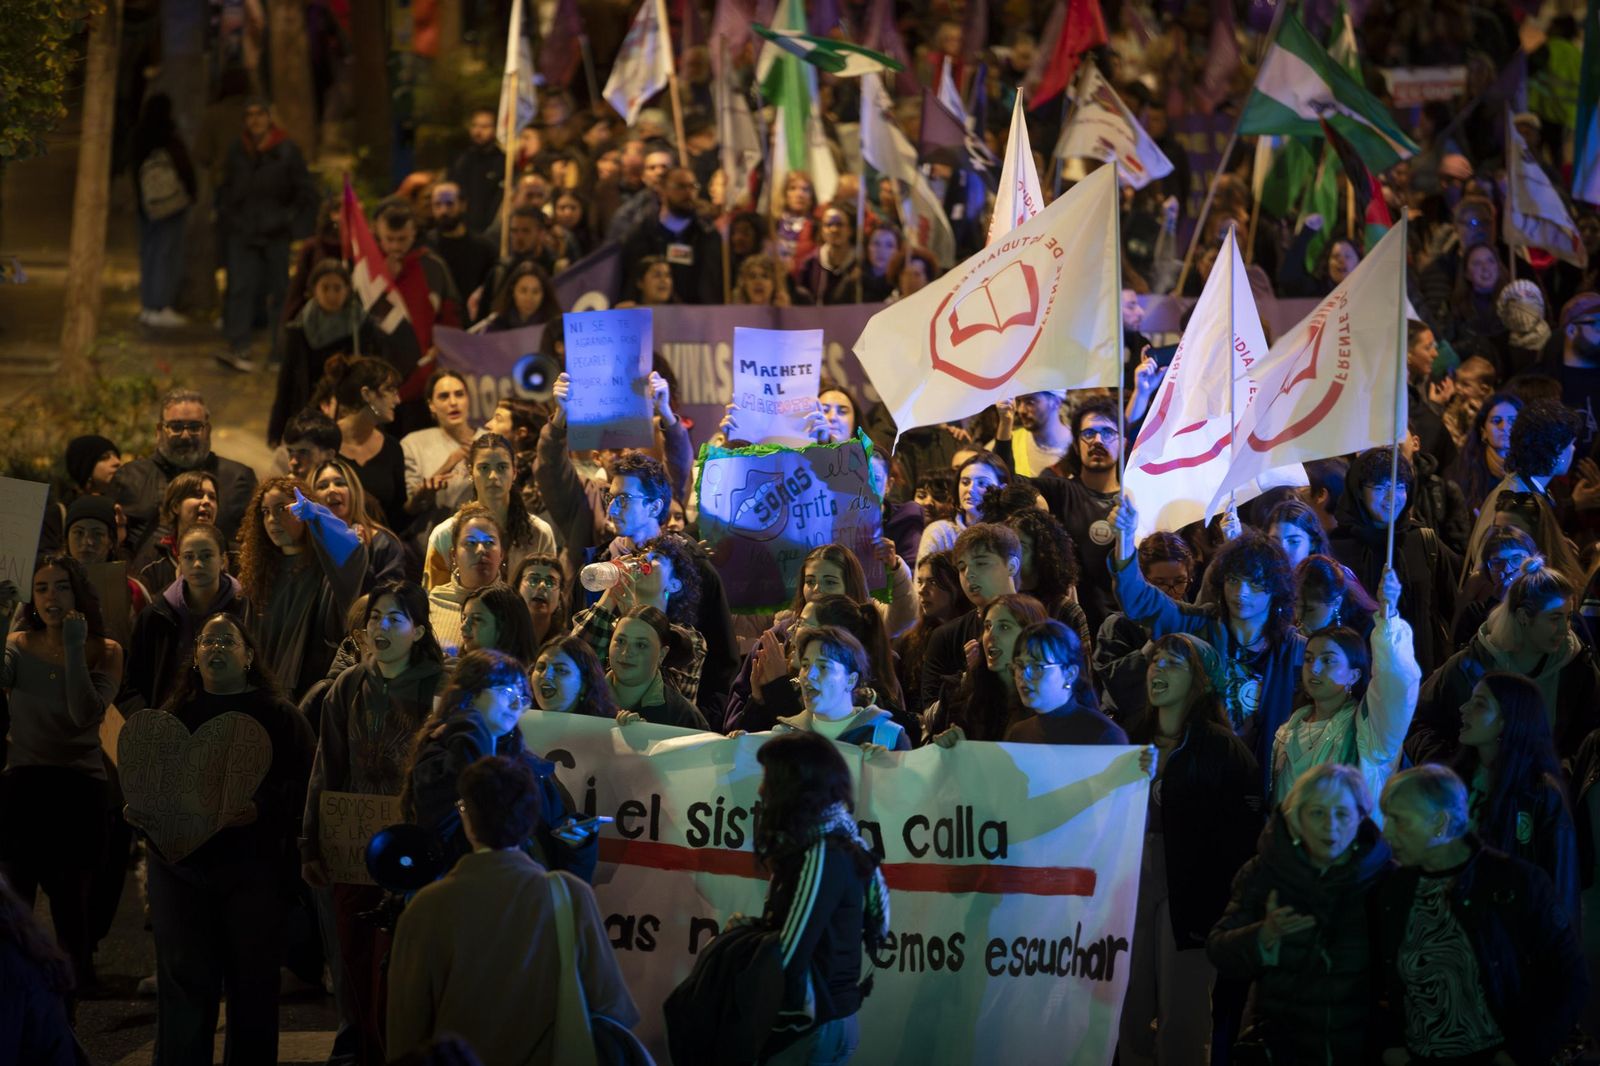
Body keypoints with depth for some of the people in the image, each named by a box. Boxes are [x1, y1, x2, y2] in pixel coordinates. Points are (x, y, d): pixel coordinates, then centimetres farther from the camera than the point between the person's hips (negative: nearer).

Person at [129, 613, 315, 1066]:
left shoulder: (278, 715, 2)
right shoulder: (173, 715, 13)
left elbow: (303, 784, -7)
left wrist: (261, 809, -24)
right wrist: (136, 811, -6)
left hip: (251, 866, -2)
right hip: (178, 864, 2)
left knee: (252, 981, 3)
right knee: (183, 982, 0)